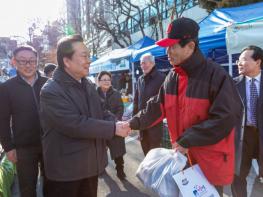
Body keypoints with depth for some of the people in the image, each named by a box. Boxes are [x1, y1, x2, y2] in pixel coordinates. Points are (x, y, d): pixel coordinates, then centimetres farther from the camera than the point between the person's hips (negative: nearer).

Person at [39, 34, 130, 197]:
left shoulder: (89, 86, 7)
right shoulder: (51, 91, -18)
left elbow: (101, 113, 10)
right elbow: (76, 124, -27)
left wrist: (117, 124, -11)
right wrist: (113, 129, -21)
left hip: (91, 164, 7)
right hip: (65, 168, -7)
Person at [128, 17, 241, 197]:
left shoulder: (216, 75, -20)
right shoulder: (172, 77, 1)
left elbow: (226, 118, -23)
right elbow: (157, 107, 6)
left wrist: (187, 140, -22)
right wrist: (133, 123, -4)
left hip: (211, 159, -6)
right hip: (183, 155, 6)